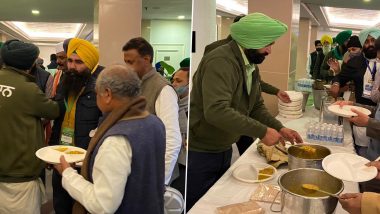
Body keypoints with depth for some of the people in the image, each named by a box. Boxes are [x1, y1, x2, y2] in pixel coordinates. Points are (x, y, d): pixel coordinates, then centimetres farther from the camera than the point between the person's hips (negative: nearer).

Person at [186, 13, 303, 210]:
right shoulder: (221, 62, -25)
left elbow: (256, 106, 11)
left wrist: (280, 129, -4)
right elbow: (216, 111, -36)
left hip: (224, 150, 9)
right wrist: (261, 131, -30)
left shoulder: (252, 65, 7)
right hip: (199, 152, -9)